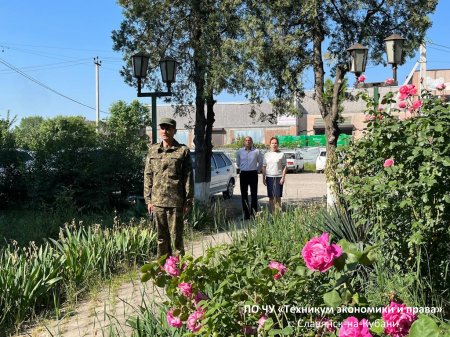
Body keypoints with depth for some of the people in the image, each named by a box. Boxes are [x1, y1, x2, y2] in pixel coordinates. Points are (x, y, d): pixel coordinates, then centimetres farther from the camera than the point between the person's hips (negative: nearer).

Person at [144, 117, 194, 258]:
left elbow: (188, 177, -2)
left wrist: (188, 201, -5)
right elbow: (148, 176, 11)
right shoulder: (153, 150, 10)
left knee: (177, 235, 2)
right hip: (157, 201, 4)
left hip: (175, 201, -4)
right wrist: (148, 199, 6)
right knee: (161, 236, 12)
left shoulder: (183, 150, -1)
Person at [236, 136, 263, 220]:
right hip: (243, 174, 2)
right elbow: (237, 163, 21)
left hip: (253, 174, -2)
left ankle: (254, 213, 6)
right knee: (244, 194, 3)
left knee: (254, 194, -1)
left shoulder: (256, 151, 0)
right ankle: (246, 214, 8)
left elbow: (260, 163, 12)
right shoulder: (240, 151, 6)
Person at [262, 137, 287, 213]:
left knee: (277, 196, -4)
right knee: (271, 197, 5)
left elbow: (284, 166, 2)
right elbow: (264, 167, 12)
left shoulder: (281, 154, 3)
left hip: (278, 177, -2)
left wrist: (283, 177, -7)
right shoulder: (266, 154, 10)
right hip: (269, 177, 2)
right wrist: (263, 178, 5)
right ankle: (271, 212, 10)